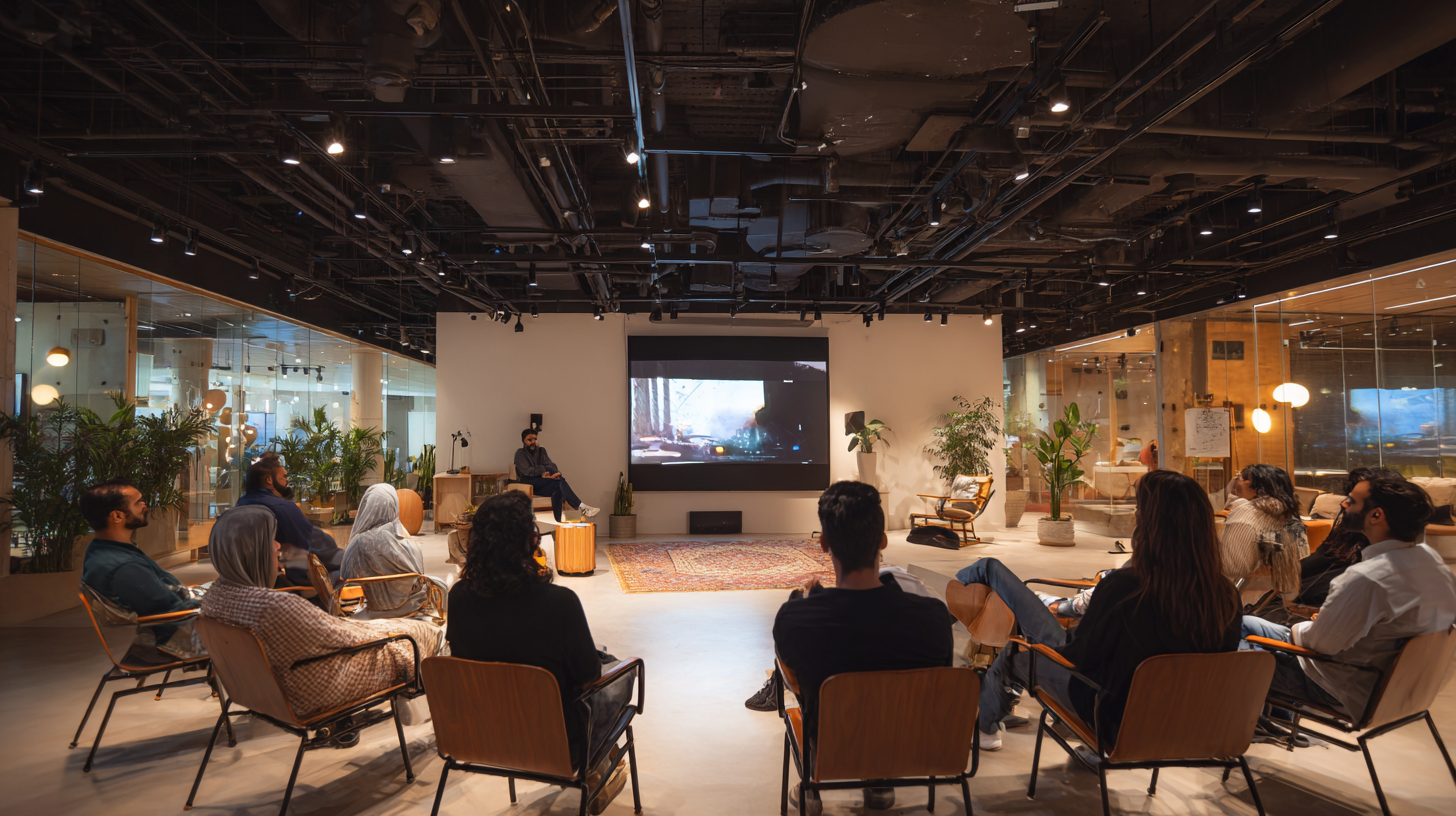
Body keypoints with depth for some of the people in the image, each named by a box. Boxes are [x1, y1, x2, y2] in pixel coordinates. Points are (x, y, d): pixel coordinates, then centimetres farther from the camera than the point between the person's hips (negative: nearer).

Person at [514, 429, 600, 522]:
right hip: (528, 485, -5)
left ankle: (558, 521, -47)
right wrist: (545, 469, -9)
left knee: (558, 490, -33)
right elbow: (527, 471, -10)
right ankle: (581, 506, -36)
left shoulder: (541, 451, 21)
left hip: (542, 485, 5)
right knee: (559, 481, -30)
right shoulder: (520, 453, 6)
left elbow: (550, 465, 5)